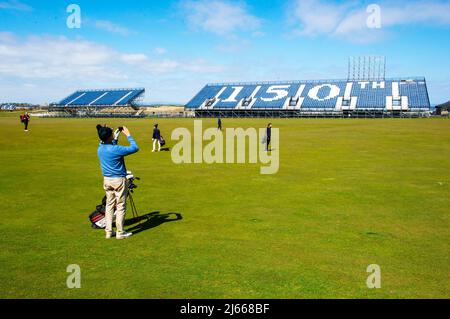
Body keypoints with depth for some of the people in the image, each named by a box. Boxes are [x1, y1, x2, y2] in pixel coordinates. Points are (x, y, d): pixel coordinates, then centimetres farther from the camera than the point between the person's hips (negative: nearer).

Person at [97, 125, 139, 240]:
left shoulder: (100, 148, 0)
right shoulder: (116, 149, -23)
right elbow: (135, 148, -16)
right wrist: (128, 135, -8)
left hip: (107, 180, 7)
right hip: (119, 180, -7)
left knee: (109, 205, 15)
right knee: (121, 206, 4)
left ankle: (108, 231, 20)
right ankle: (120, 232, 11)